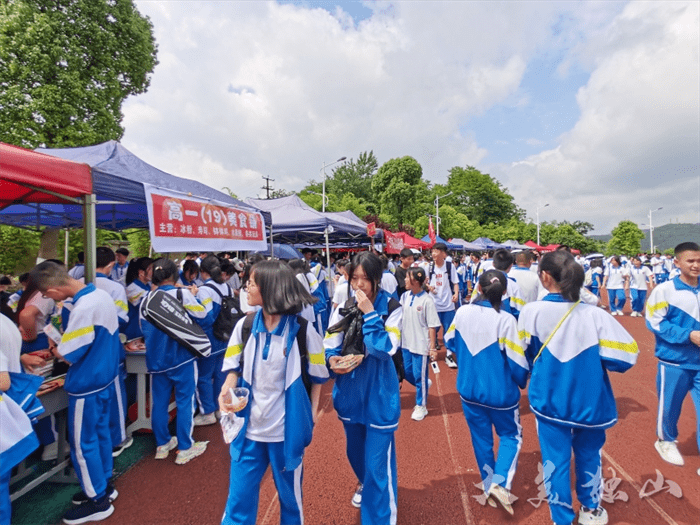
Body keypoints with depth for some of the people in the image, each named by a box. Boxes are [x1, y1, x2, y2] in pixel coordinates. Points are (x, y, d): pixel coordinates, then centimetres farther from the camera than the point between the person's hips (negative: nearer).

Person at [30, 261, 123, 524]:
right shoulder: (101, 294, -2)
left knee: (82, 444, 9)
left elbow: (68, 355, -20)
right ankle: (104, 485, 39)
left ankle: (98, 501, 25)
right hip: (105, 377, 9)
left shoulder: (83, 308, -29)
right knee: (100, 433, 22)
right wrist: (63, 341, 7)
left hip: (87, 385, -9)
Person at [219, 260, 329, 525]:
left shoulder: (302, 330, -12)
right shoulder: (245, 325, -5)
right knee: (239, 498, 13)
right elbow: (235, 367, 5)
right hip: (249, 426, 2)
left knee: (290, 496, 19)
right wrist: (225, 393, -13)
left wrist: (312, 411, -3)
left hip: (288, 428, -2)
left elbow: (317, 375, -2)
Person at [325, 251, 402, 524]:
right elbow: (330, 345, 0)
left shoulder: (391, 308, -12)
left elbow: (385, 349, -23)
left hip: (378, 395, -4)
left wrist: (369, 313, -25)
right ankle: (364, 482, 57)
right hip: (349, 392, 5)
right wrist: (332, 359, -20)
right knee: (355, 452, 26)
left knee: (378, 463, 1)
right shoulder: (343, 307, -3)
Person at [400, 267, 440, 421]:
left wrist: (433, 347, -13)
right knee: (407, 372, 16)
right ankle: (424, 385, 45)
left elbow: (432, 326, -14)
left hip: (421, 345, -6)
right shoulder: (405, 296, -1)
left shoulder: (427, 300, -18)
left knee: (419, 376, 7)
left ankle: (421, 406, 25)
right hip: (406, 343, 6)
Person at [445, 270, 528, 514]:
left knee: (481, 438, 20)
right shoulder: (505, 319, -22)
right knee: (511, 435, 20)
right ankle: (500, 482, 4)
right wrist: (523, 382, 5)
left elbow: (450, 342, 6)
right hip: (500, 392, -3)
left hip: (469, 389, 4)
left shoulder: (462, 312, -9)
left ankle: (489, 486, 33)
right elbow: (516, 360, -16)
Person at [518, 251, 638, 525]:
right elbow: (626, 354, -14)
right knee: (588, 455, 25)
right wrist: (592, 359, 4)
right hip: (589, 401, 2)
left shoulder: (531, 312, -18)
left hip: (549, 401, -1)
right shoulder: (594, 315, -17)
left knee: (555, 460, 15)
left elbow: (524, 357, -5)